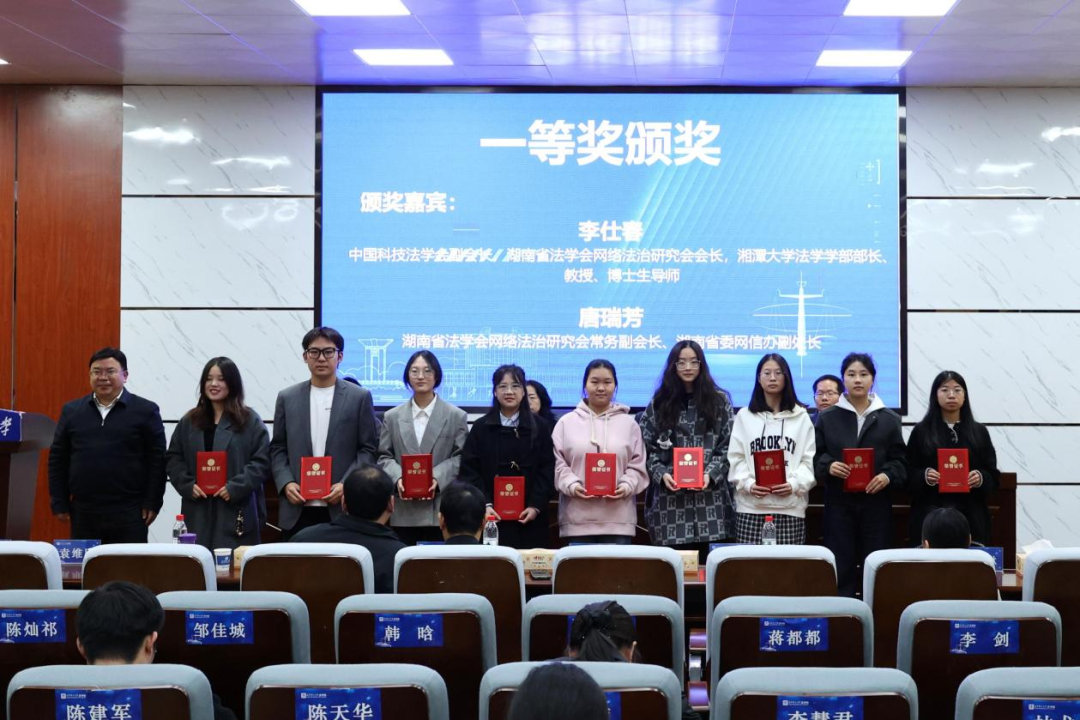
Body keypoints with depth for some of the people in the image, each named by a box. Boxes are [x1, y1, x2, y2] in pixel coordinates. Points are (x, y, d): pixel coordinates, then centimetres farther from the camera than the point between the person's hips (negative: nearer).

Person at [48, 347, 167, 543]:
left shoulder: (146, 411, 0)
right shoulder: (71, 411, 9)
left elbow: (157, 460, -1)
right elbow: (57, 459, 12)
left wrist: (152, 504, -6)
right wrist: (60, 504, 6)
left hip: (129, 512, -3)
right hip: (83, 512, 3)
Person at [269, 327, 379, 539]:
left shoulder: (360, 397, 4)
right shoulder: (287, 398, 10)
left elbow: (367, 449, 2)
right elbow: (277, 449, 11)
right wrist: (286, 483, -5)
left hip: (342, 508, -2)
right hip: (297, 511, 2)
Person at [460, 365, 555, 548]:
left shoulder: (539, 426, 8)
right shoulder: (480, 427, 7)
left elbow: (547, 469, 3)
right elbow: (469, 470, 1)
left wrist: (535, 506, -9)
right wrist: (484, 504, -12)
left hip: (529, 518, 0)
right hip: (492, 516, 0)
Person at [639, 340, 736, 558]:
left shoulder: (719, 401, 8)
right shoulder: (659, 403, 11)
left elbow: (728, 446, 4)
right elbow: (647, 448, 8)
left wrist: (711, 474, -10)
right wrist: (661, 474, -9)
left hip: (708, 495, 0)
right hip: (669, 495, 1)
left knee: (701, 557, -2)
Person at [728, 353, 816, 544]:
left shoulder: (801, 417, 10)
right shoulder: (744, 415, 11)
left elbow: (810, 460, 5)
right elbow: (736, 458, 6)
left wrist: (795, 484, -12)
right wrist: (748, 484, -11)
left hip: (790, 507, 0)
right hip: (751, 507, 0)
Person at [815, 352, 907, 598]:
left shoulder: (889, 419, 9)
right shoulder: (827, 418, 8)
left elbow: (900, 460, 7)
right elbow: (815, 457, 6)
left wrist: (888, 475, -13)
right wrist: (828, 466, -14)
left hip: (877, 503, 1)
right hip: (839, 503, 0)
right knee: (840, 568, 0)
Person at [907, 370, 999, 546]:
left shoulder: (979, 432, 10)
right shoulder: (921, 431, 6)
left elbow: (993, 476, 10)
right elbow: (908, 474, 5)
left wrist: (981, 478, -11)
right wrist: (924, 476, -15)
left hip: (970, 515, 1)